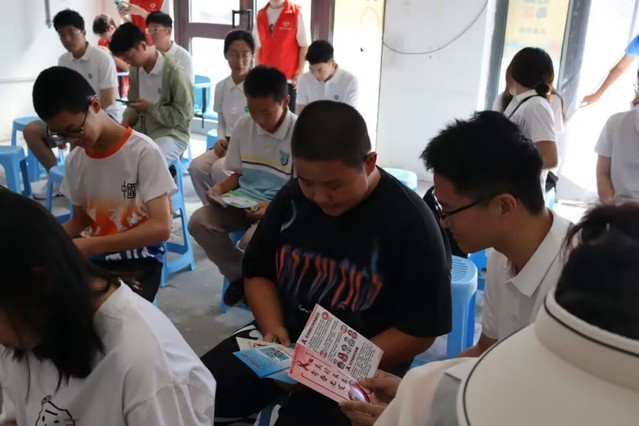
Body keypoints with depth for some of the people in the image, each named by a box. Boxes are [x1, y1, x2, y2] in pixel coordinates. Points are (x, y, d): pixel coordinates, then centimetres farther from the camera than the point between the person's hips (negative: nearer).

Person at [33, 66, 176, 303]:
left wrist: (90, 246, -27)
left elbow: (161, 228, -21)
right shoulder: (75, 160, 3)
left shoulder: (143, 152, -15)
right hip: (92, 255, 5)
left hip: (138, 260, -5)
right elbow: (79, 220, 15)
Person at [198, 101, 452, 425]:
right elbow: (258, 272, 10)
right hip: (285, 340, 5)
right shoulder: (292, 197, -2)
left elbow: (419, 331, -11)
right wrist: (273, 327, -9)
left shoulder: (410, 222, -15)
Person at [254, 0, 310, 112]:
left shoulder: (296, 13, -5)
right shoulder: (261, 15, 8)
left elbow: (304, 46, -5)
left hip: (289, 78, -4)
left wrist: (300, 72, -9)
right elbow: (258, 48, 13)